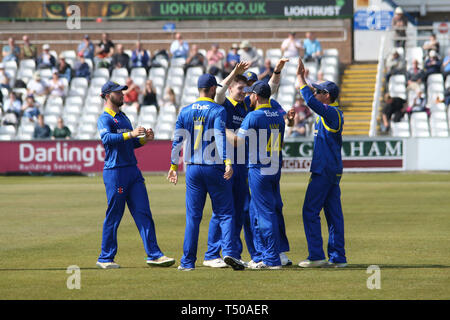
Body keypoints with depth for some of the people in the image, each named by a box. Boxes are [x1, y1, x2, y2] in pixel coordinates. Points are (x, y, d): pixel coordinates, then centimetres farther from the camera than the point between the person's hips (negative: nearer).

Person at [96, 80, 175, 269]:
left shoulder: (123, 117, 22)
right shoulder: (105, 118, -6)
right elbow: (106, 138, -25)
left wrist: (145, 139, 6)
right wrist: (130, 134, -35)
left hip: (133, 170, 8)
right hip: (115, 170, -8)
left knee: (143, 213, 1)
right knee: (113, 216, -3)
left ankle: (154, 255, -2)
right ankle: (105, 258, 6)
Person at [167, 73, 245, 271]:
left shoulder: (185, 112, 7)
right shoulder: (218, 110, -5)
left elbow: (177, 140, 6)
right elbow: (220, 137, -18)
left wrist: (174, 166, 12)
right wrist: (227, 162, -25)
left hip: (193, 170, 3)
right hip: (215, 168, -3)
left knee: (193, 215, 7)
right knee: (225, 212, 3)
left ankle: (188, 261, 4)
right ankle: (229, 251, -16)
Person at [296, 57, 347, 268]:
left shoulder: (331, 113, -14)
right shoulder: (334, 113, 14)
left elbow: (311, 101, -28)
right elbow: (313, 99, 29)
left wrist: (300, 78, -20)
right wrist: (303, 79, 27)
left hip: (323, 171, -10)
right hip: (334, 171, 10)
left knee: (310, 211, -7)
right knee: (333, 213, 8)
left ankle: (316, 256, -10)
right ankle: (337, 257, 8)